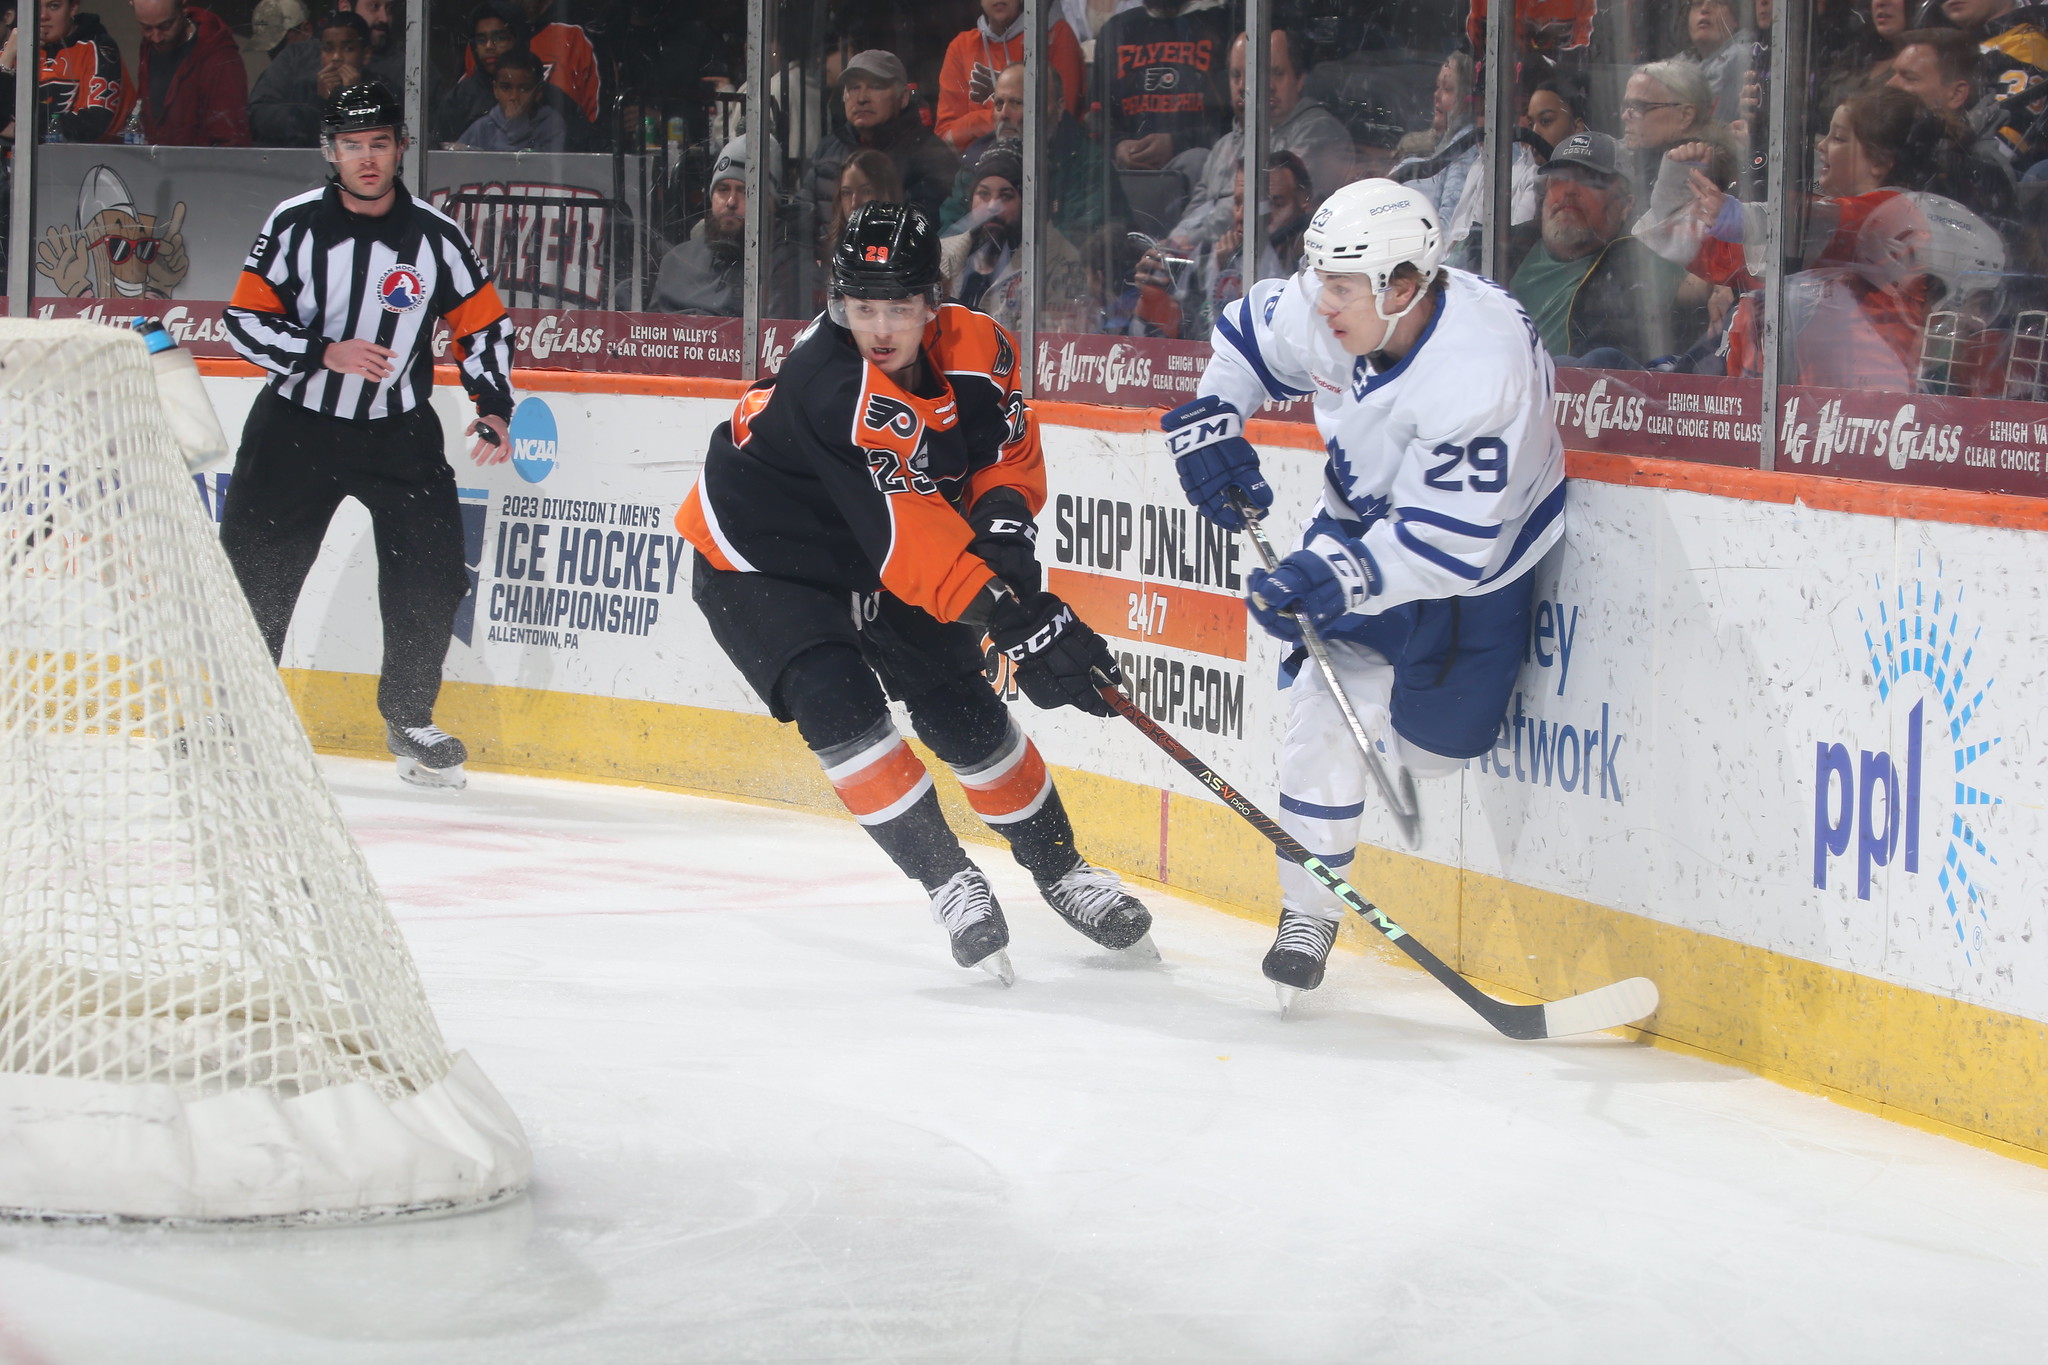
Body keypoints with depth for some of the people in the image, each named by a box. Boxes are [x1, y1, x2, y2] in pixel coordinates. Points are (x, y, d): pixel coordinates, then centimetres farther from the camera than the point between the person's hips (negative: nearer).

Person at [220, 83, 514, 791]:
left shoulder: (435, 236, -6)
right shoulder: (295, 224, -9)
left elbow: (484, 325, 3)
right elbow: (245, 320, -9)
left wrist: (494, 411, -10)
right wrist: (326, 354, -22)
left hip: (398, 432, 1)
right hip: (296, 422, -1)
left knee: (431, 570, -10)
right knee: (255, 571, 0)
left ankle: (409, 719, 7)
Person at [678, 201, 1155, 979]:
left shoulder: (978, 351, -16)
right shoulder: (831, 384, -37)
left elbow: (1011, 455, 1)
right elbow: (905, 534, -43)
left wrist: (1002, 522, -22)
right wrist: (1016, 618, -48)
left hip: (873, 564, 6)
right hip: (759, 559, -6)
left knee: (963, 709, 3)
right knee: (838, 701, -25)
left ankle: (1057, 867, 23)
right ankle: (947, 880, -14)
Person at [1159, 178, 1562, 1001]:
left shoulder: (1481, 371, -37)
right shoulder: (1321, 315, -19)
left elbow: (1450, 541, -36)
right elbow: (1247, 333, 6)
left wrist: (1331, 576, -44)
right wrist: (1210, 422, -7)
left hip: (1476, 549, -4)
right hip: (1364, 517, 4)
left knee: (1431, 746, 1)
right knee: (1328, 704, -11)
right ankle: (1309, 911, -1)